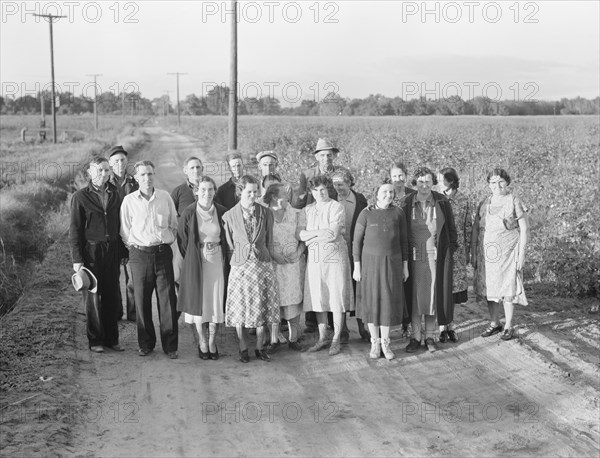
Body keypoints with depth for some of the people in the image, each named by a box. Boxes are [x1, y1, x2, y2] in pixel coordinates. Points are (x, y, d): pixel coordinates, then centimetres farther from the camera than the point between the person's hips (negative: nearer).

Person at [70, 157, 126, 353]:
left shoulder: (115, 195, 9)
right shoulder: (80, 197, -3)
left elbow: (120, 224, 11)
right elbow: (74, 229, -4)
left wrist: (124, 252, 7)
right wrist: (77, 259, -9)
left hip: (112, 251, 4)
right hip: (91, 251, -3)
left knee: (112, 296, 7)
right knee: (93, 297, 3)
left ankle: (111, 339, 17)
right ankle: (95, 340, 14)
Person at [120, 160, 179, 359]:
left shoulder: (165, 197, 5)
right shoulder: (129, 201, 2)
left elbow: (174, 225, 14)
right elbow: (125, 232, 8)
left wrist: (166, 241, 9)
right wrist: (134, 248, 5)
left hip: (163, 253, 1)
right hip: (139, 254, 0)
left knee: (168, 300, -1)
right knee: (142, 300, 4)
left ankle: (170, 345, 6)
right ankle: (146, 343, 17)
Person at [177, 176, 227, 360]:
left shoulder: (222, 212, -2)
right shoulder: (188, 213, -7)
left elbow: (227, 238, 9)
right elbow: (182, 241, 1)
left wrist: (220, 253, 5)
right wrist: (191, 260, 3)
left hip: (217, 261, 2)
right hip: (195, 263, -1)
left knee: (216, 301, 4)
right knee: (198, 301, 5)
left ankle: (212, 341, 18)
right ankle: (202, 341, 20)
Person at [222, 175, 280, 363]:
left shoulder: (266, 213, 2)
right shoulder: (229, 216, -2)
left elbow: (269, 242, 8)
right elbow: (229, 246, 4)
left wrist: (268, 261, 6)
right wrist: (235, 262, 1)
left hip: (262, 265, 1)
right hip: (240, 266, -1)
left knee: (261, 307, 6)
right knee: (240, 309, 4)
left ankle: (259, 347, 18)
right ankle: (243, 348, 17)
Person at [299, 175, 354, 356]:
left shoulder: (336, 207, -3)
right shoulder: (307, 209, 11)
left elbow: (333, 234, -13)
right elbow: (301, 234, 1)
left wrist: (312, 236, -3)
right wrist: (319, 232, -11)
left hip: (334, 257, -4)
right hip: (314, 259, 4)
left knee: (336, 299, -1)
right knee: (318, 299, 7)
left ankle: (336, 340, 8)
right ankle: (322, 338, 19)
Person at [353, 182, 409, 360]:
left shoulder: (398, 213, 2)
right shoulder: (366, 214, -4)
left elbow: (403, 240, 7)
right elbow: (357, 241, -1)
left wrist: (405, 266, 6)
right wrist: (357, 267, -5)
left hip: (392, 263, 1)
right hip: (370, 263, -1)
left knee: (389, 302, 3)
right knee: (371, 302, 4)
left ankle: (385, 342, 17)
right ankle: (374, 343, 16)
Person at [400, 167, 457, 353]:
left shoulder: (442, 203, 1)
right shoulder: (407, 203, 1)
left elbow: (451, 228, 8)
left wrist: (451, 249, 2)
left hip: (436, 256, 0)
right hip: (414, 256, 0)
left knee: (433, 294, 4)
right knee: (414, 295, 3)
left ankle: (430, 336, 15)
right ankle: (415, 337, 13)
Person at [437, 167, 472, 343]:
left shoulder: (463, 201, 2)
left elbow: (468, 227, 6)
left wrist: (468, 251, 6)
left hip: (456, 250, 0)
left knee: (453, 286, 4)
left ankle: (450, 326, 16)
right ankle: (442, 327, 6)